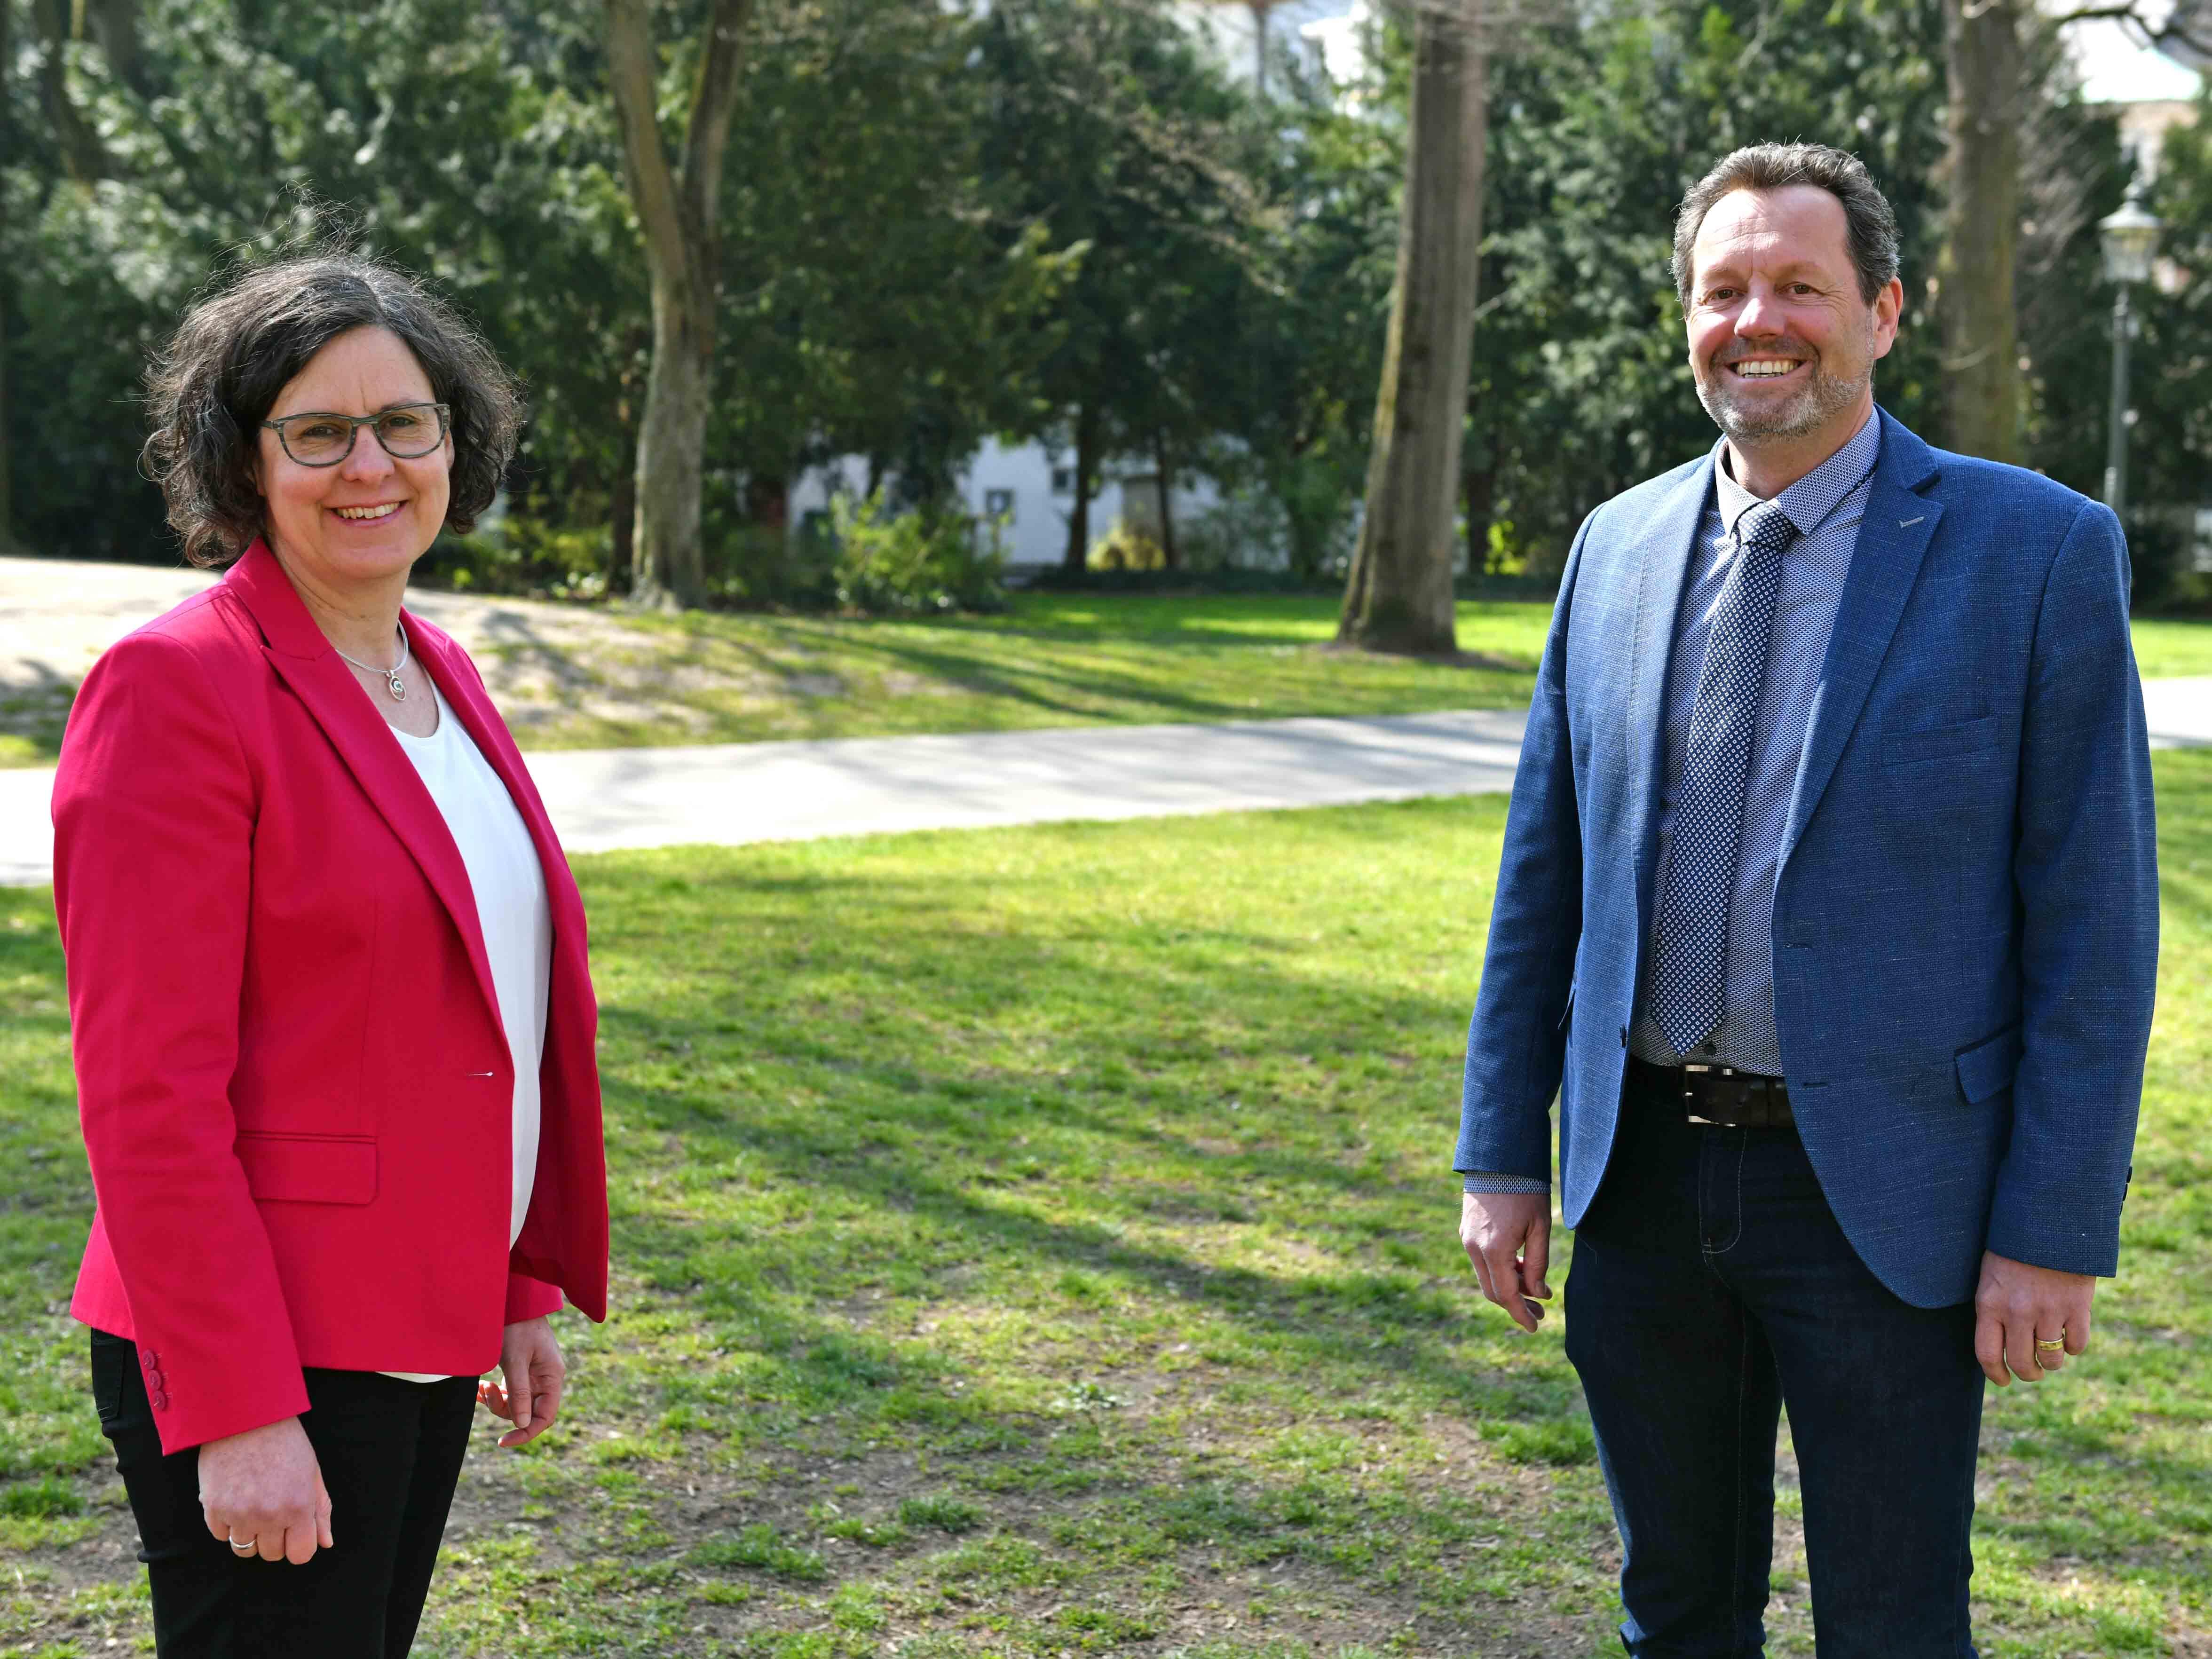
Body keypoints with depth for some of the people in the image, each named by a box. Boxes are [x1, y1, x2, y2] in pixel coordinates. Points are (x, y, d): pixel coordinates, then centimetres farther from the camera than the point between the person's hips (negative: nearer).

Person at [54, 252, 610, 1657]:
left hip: (427, 1328, 8)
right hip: (263, 1353, -8)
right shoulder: (179, 687, -14)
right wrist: (236, 1412, -20)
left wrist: (523, 1287, 14)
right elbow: (146, 1090, -18)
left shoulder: (439, 675, 11)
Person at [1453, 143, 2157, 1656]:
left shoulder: (2039, 550, -8)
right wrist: (1504, 1153, 7)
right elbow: (1544, 869, 10)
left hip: (1880, 1190, -4)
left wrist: (2055, 1234, -12)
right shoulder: (1619, 545, 6)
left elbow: (2093, 922, -9)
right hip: (1640, 1174, 4)